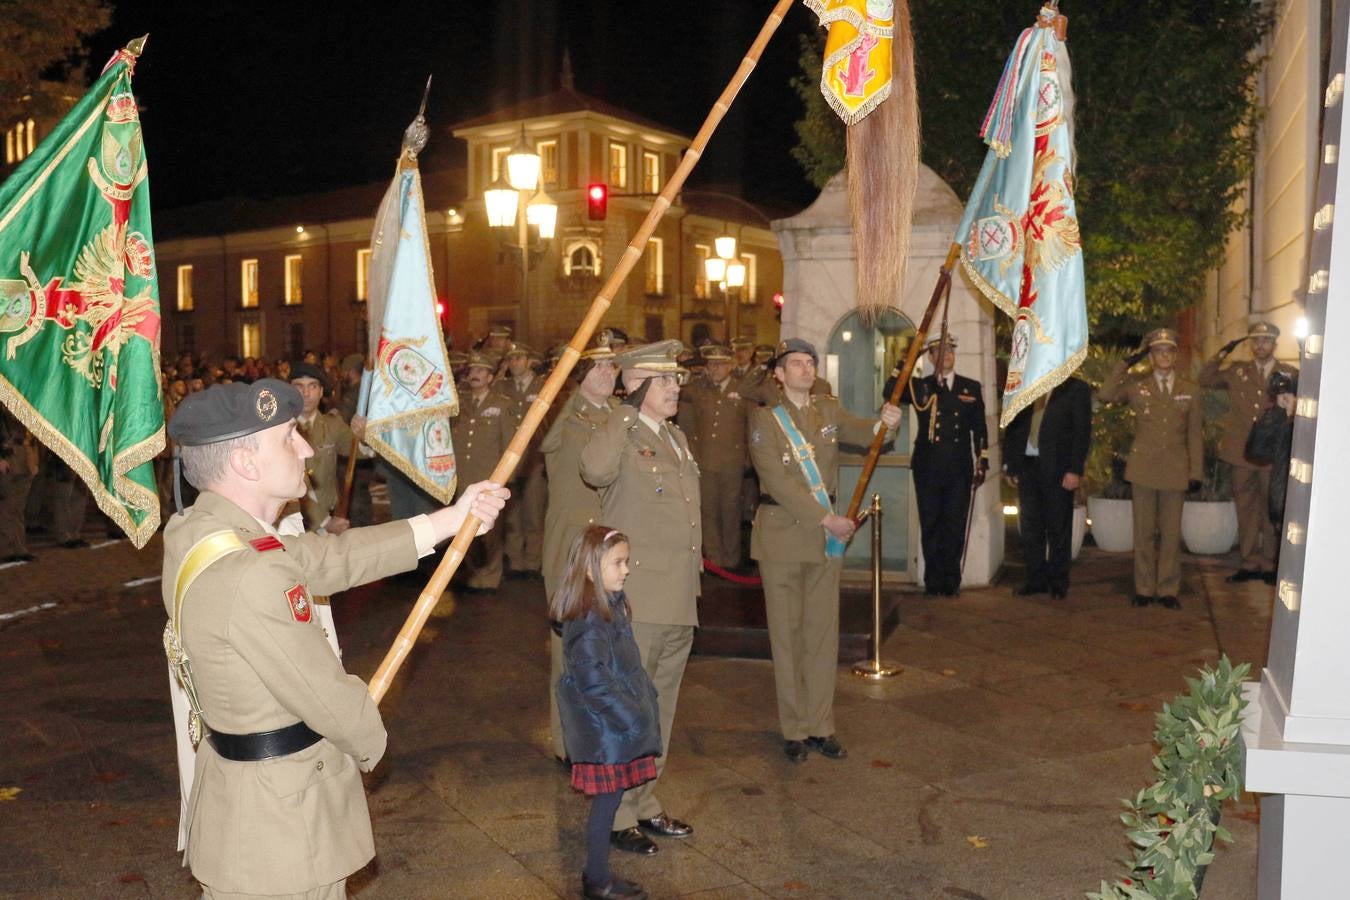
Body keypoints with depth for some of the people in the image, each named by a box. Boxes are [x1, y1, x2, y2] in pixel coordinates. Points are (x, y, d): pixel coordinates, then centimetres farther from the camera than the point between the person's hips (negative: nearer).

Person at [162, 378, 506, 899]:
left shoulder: (192, 533, -2)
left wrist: (449, 520, 4)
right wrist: (370, 743, 0)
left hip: (233, 782, 9)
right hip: (280, 822, -9)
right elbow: (329, 700, -23)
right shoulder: (248, 578, -32)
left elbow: (326, 558, 2)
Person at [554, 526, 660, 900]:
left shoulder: (613, 605, 9)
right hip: (605, 728, -9)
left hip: (622, 723, 9)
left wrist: (644, 705, 15)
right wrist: (632, 717, -20)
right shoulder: (588, 620, -22)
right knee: (607, 800, 2)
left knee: (609, 799, 15)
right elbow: (594, 681, -25)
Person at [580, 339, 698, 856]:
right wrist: (629, 410, -25)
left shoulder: (678, 439, 15)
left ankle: (646, 804, 32)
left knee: (661, 707, 18)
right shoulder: (622, 438, -11)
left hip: (679, 604, 9)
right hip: (637, 601, -8)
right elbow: (595, 470, -37)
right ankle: (618, 816, 15)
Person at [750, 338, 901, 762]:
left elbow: (860, 432, 0)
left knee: (824, 632, 8)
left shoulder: (829, 409, 11)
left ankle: (821, 726, 17)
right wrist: (825, 518, -18)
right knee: (786, 634, 4)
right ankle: (794, 730, 14)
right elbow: (777, 481, -14)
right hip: (781, 534, -4)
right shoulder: (764, 417, -6)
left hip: (827, 534, 4)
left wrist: (883, 423, -23)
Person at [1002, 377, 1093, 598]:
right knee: (1030, 527, 8)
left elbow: (1082, 431, -6)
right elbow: (1012, 427, 13)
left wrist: (1075, 470, -13)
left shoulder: (1076, 389, -2)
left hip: (1057, 468, -4)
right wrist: (1009, 463, 7)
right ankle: (1035, 579, 18)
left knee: (1058, 528, 6)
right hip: (1026, 465, 4)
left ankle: (1058, 583, 16)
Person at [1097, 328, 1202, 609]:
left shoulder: (1190, 390, 7)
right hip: (1143, 468, -1)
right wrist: (1124, 364, -12)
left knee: (1171, 532, 6)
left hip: (1176, 471, 1)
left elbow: (1194, 435, 8)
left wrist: (1195, 472, 3)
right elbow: (1104, 395, -14)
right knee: (1144, 531, 5)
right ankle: (1144, 589, 15)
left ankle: (1167, 589, 16)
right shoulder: (1136, 385, 4)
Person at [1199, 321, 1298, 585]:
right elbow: (1205, 380, 10)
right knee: (1246, 508, 9)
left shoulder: (1290, 374, 2)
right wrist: (1221, 355, 0)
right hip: (1242, 453, 2)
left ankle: (1269, 565, 17)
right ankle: (1250, 563, 18)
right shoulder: (1237, 371, 8)